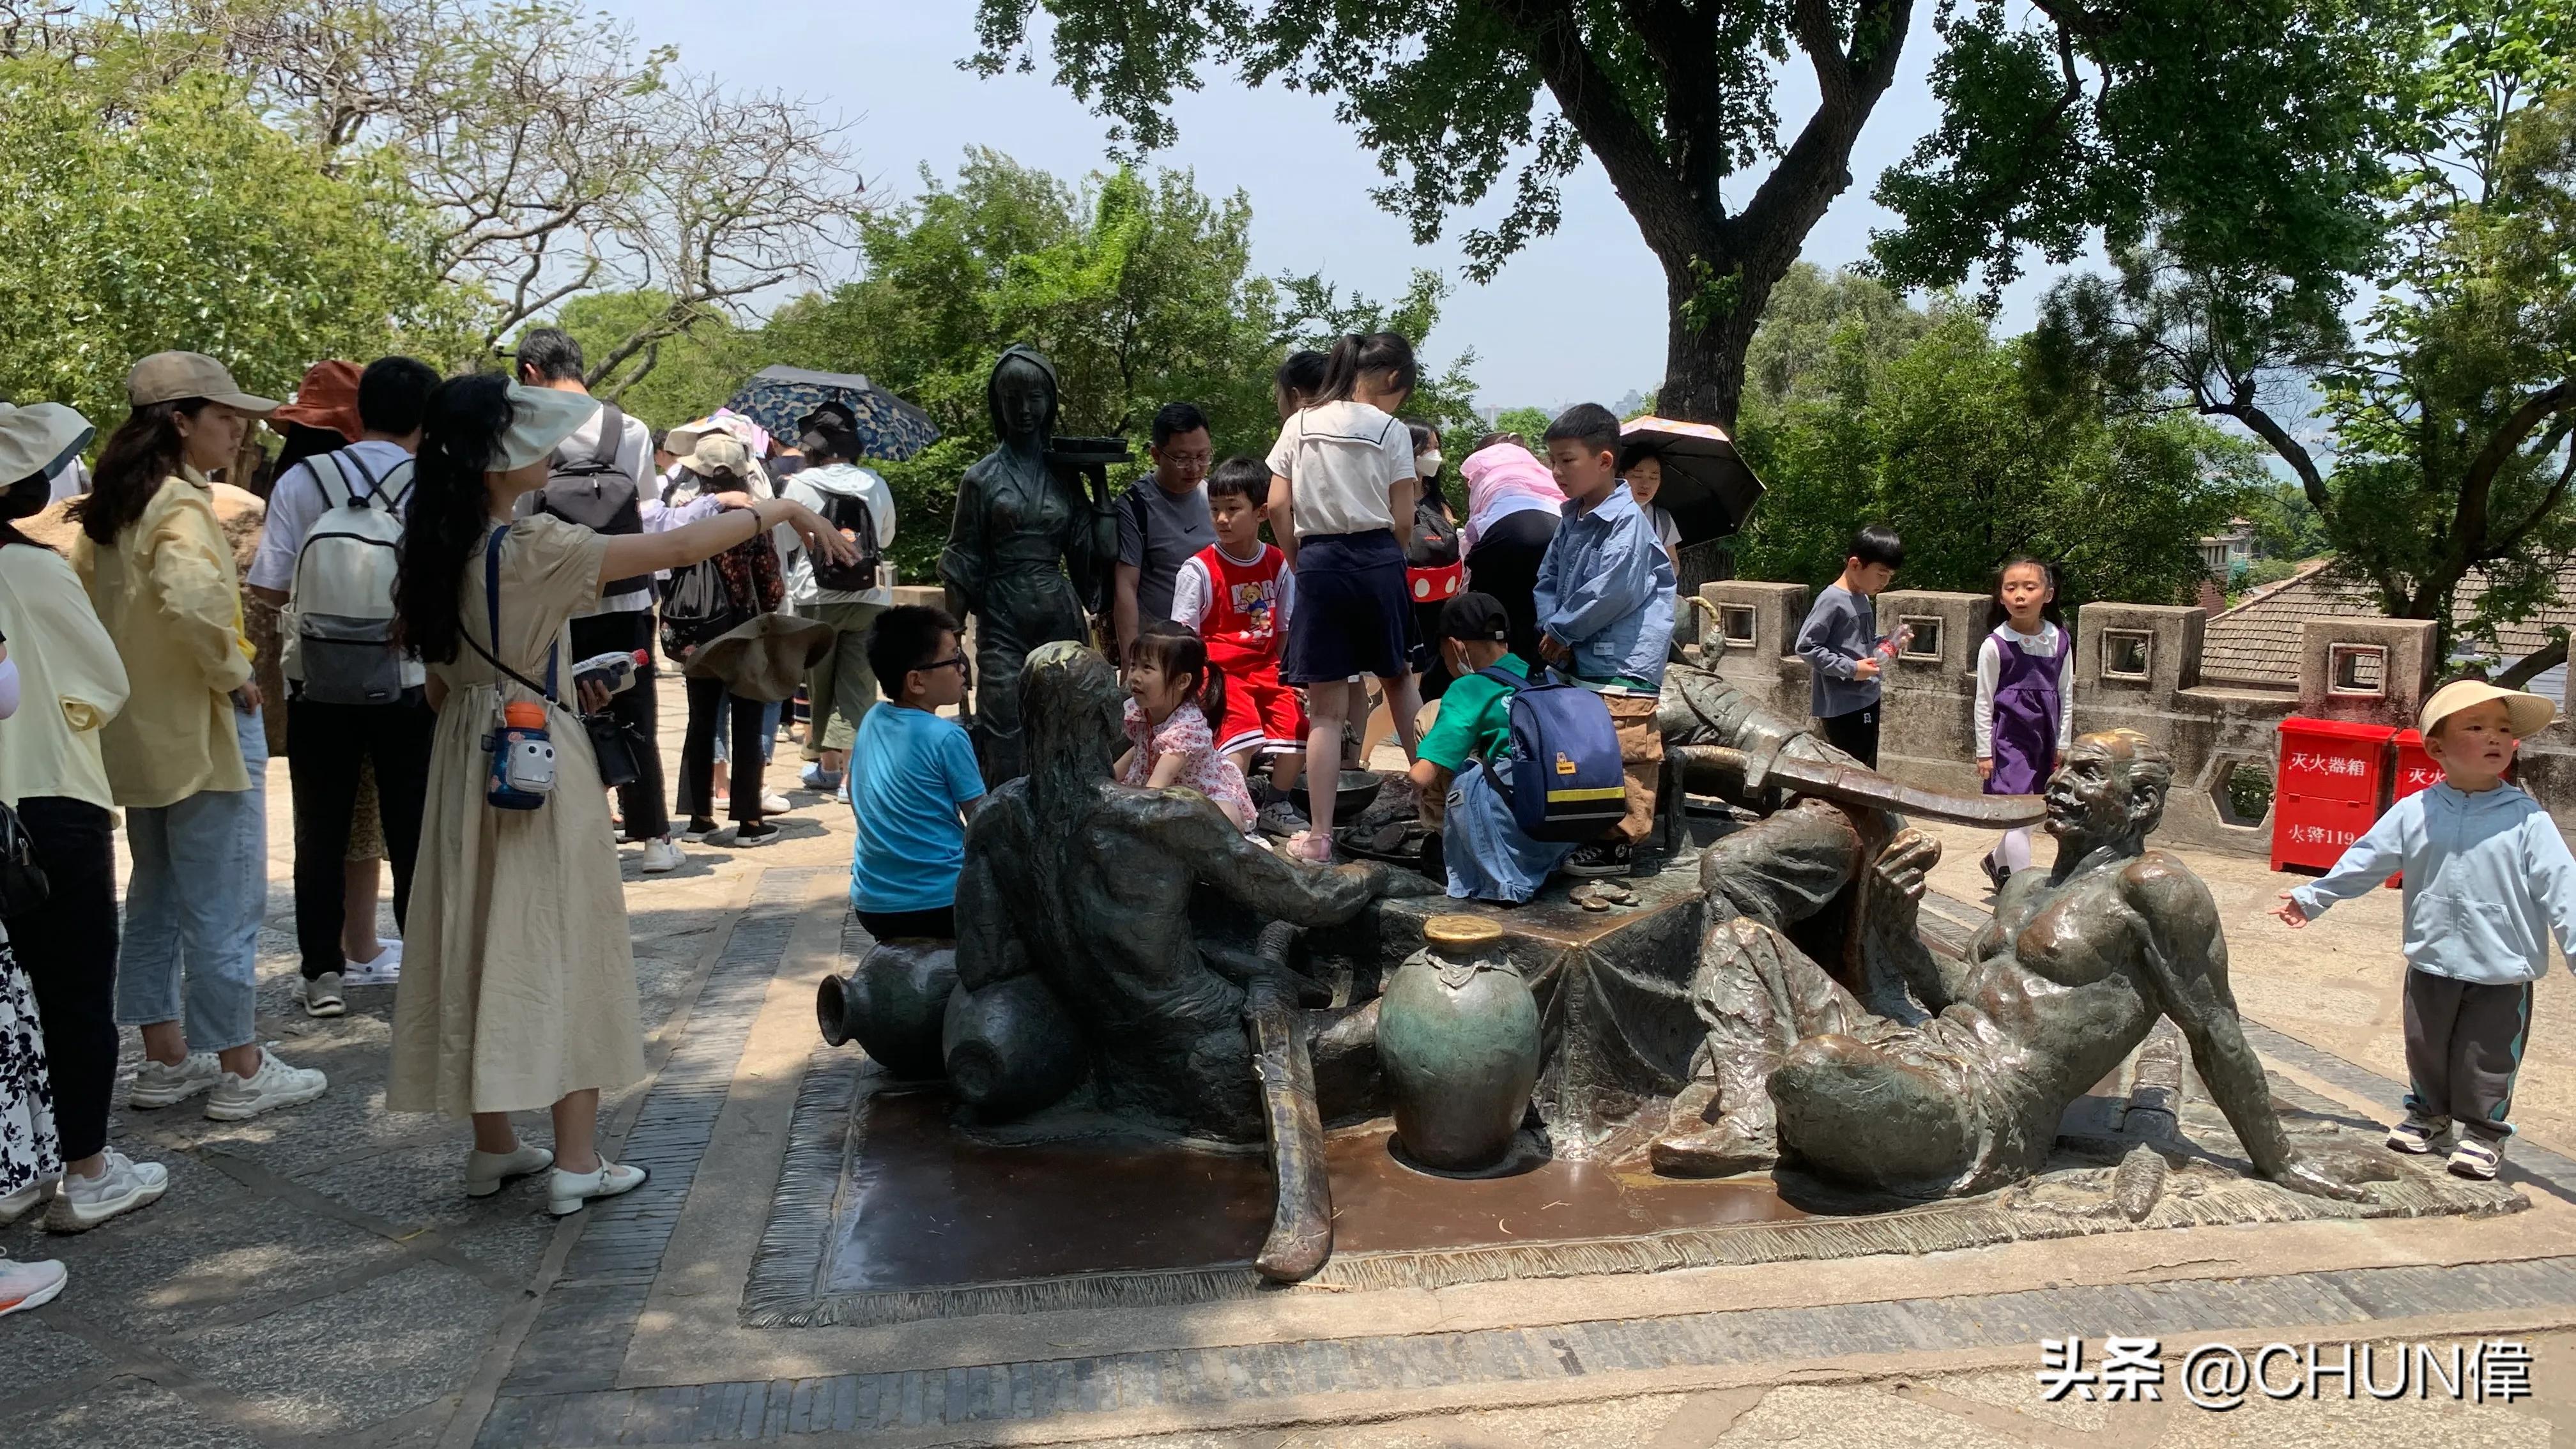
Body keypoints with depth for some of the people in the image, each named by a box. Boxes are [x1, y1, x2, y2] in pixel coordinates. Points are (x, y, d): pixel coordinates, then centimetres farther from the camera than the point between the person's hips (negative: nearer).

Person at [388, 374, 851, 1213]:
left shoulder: (440, 547, 4)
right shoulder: (532, 548, -19)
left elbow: (439, 684, 13)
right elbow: (680, 548, -19)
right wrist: (779, 510, -9)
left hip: (467, 760, 8)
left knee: (482, 945, 12)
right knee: (562, 946, 1)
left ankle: (493, 1146, 23)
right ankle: (576, 1162, 7)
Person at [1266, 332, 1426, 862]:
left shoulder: (1300, 424, 5)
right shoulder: (1390, 431, -2)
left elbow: (1277, 506, 2)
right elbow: (1403, 520, -2)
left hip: (1319, 561, 1)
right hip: (1377, 559, -1)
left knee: (1326, 708, 2)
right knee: (1398, 678, 23)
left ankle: (1319, 834, 0)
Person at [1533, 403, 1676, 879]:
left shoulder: (1626, 522, -15)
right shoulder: (1571, 519, 12)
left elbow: (1612, 593, -22)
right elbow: (1548, 578, 14)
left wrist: (1562, 629, -11)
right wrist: (1552, 628, -4)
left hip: (1623, 664, -10)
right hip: (1580, 660, 10)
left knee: (1623, 754, -7)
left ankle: (1620, 843, 0)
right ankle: (1593, 834, 29)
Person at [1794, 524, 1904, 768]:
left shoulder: (1862, 598, 11)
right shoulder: (1832, 600, -16)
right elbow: (1805, 647, -19)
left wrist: (1887, 642, 4)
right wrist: (1851, 668, -21)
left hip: (1866, 700, 9)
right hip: (1843, 706, -9)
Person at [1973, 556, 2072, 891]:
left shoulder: (2059, 641, 0)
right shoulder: (1995, 645, -11)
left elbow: (2066, 696, 8)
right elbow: (1984, 701, -5)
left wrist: (2062, 745, 8)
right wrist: (1984, 751, -5)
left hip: (2043, 740, 5)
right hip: (2009, 739, -5)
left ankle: (1997, 861, 40)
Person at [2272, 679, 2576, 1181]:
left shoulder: (2527, 819, -11)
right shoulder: (2415, 813, -5)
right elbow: (2364, 862, 6)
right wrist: (2311, 898, 11)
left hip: (2504, 973, -3)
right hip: (2431, 964, 3)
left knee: (2487, 1061, 8)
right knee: (2425, 1050, 18)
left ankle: (2483, 1134, 27)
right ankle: (2428, 1116, 39)